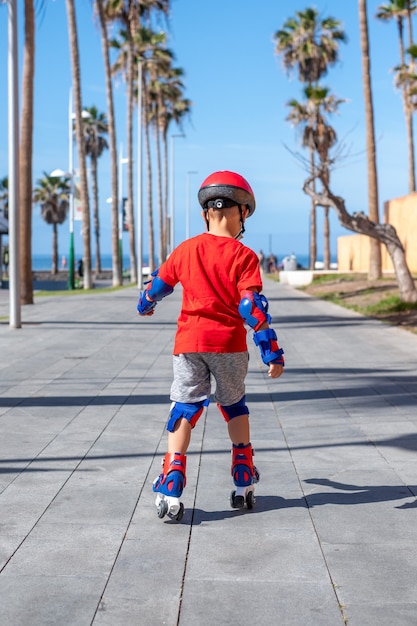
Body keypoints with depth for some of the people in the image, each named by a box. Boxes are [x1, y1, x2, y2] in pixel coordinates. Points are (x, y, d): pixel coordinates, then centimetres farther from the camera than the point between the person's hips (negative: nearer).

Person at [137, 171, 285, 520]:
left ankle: (171, 488, -11)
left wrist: (145, 305, 41)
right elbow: (252, 307, -13)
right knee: (234, 406, 17)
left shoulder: (187, 249, 5)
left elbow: (158, 285, 18)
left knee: (185, 408, 3)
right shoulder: (244, 256, -5)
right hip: (229, 344, -1)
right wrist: (272, 352, -11)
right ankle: (244, 485, 24)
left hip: (189, 342, 1)